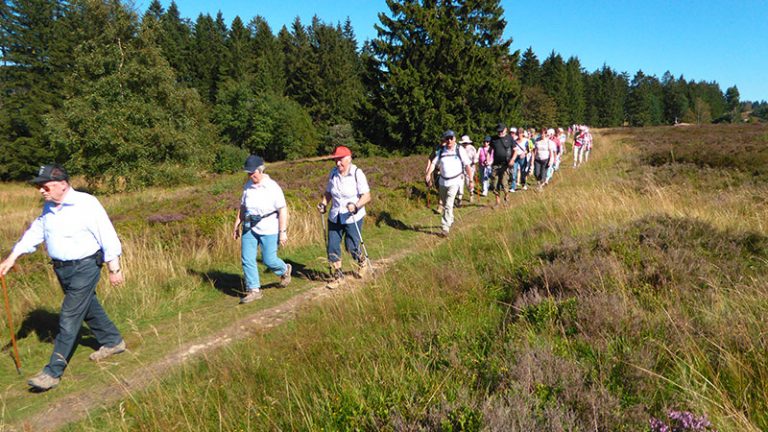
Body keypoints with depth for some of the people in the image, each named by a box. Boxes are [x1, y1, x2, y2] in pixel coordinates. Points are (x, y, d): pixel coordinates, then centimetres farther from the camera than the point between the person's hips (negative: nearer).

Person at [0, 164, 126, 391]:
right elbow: (35, 232, 13)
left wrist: (114, 269, -13)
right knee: (89, 308, 19)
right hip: (61, 269, 8)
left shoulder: (87, 204, -17)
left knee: (69, 319, -5)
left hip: (85, 268, -8)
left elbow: (107, 236, -15)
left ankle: (53, 372, 3)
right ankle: (113, 342, 38)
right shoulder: (48, 208, 7)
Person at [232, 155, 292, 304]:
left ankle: (284, 270, 32)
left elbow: (283, 210, -14)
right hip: (249, 228, 6)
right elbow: (242, 207, 14)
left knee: (268, 260, -1)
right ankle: (253, 290, 11)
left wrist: (283, 232, -17)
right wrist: (236, 226, 14)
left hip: (268, 229, -5)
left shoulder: (272, 187, -13)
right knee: (247, 259, 0)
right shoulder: (248, 185, 4)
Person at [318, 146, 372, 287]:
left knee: (352, 247, 1)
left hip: (353, 218, -4)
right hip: (335, 218, 5)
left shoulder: (357, 173, -13)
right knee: (332, 247, 4)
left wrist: (356, 205, -33)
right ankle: (338, 276, 21)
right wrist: (324, 203, -4)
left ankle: (363, 263, 35)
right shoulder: (333, 173, 2)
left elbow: (367, 196, -16)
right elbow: (328, 192, 14)